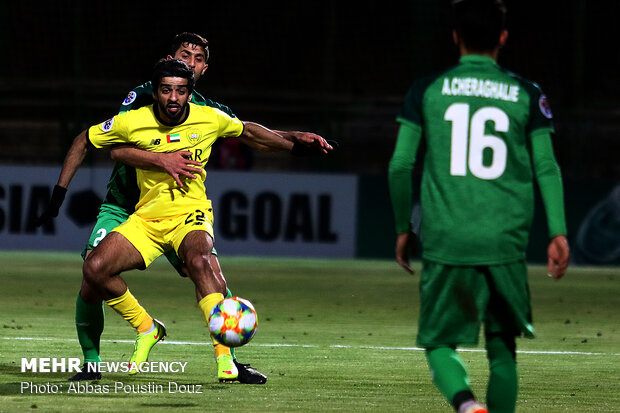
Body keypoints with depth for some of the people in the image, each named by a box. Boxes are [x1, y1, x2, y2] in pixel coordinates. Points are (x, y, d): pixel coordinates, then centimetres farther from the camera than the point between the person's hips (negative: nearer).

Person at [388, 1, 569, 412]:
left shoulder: (427, 91, 4)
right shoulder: (527, 95, 5)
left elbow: (401, 166, 4)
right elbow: (546, 168, 2)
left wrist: (404, 228, 16)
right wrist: (558, 233, 5)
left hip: (445, 241, -1)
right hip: (506, 244, 1)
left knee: (438, 342, 7)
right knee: (502, 346, 14)